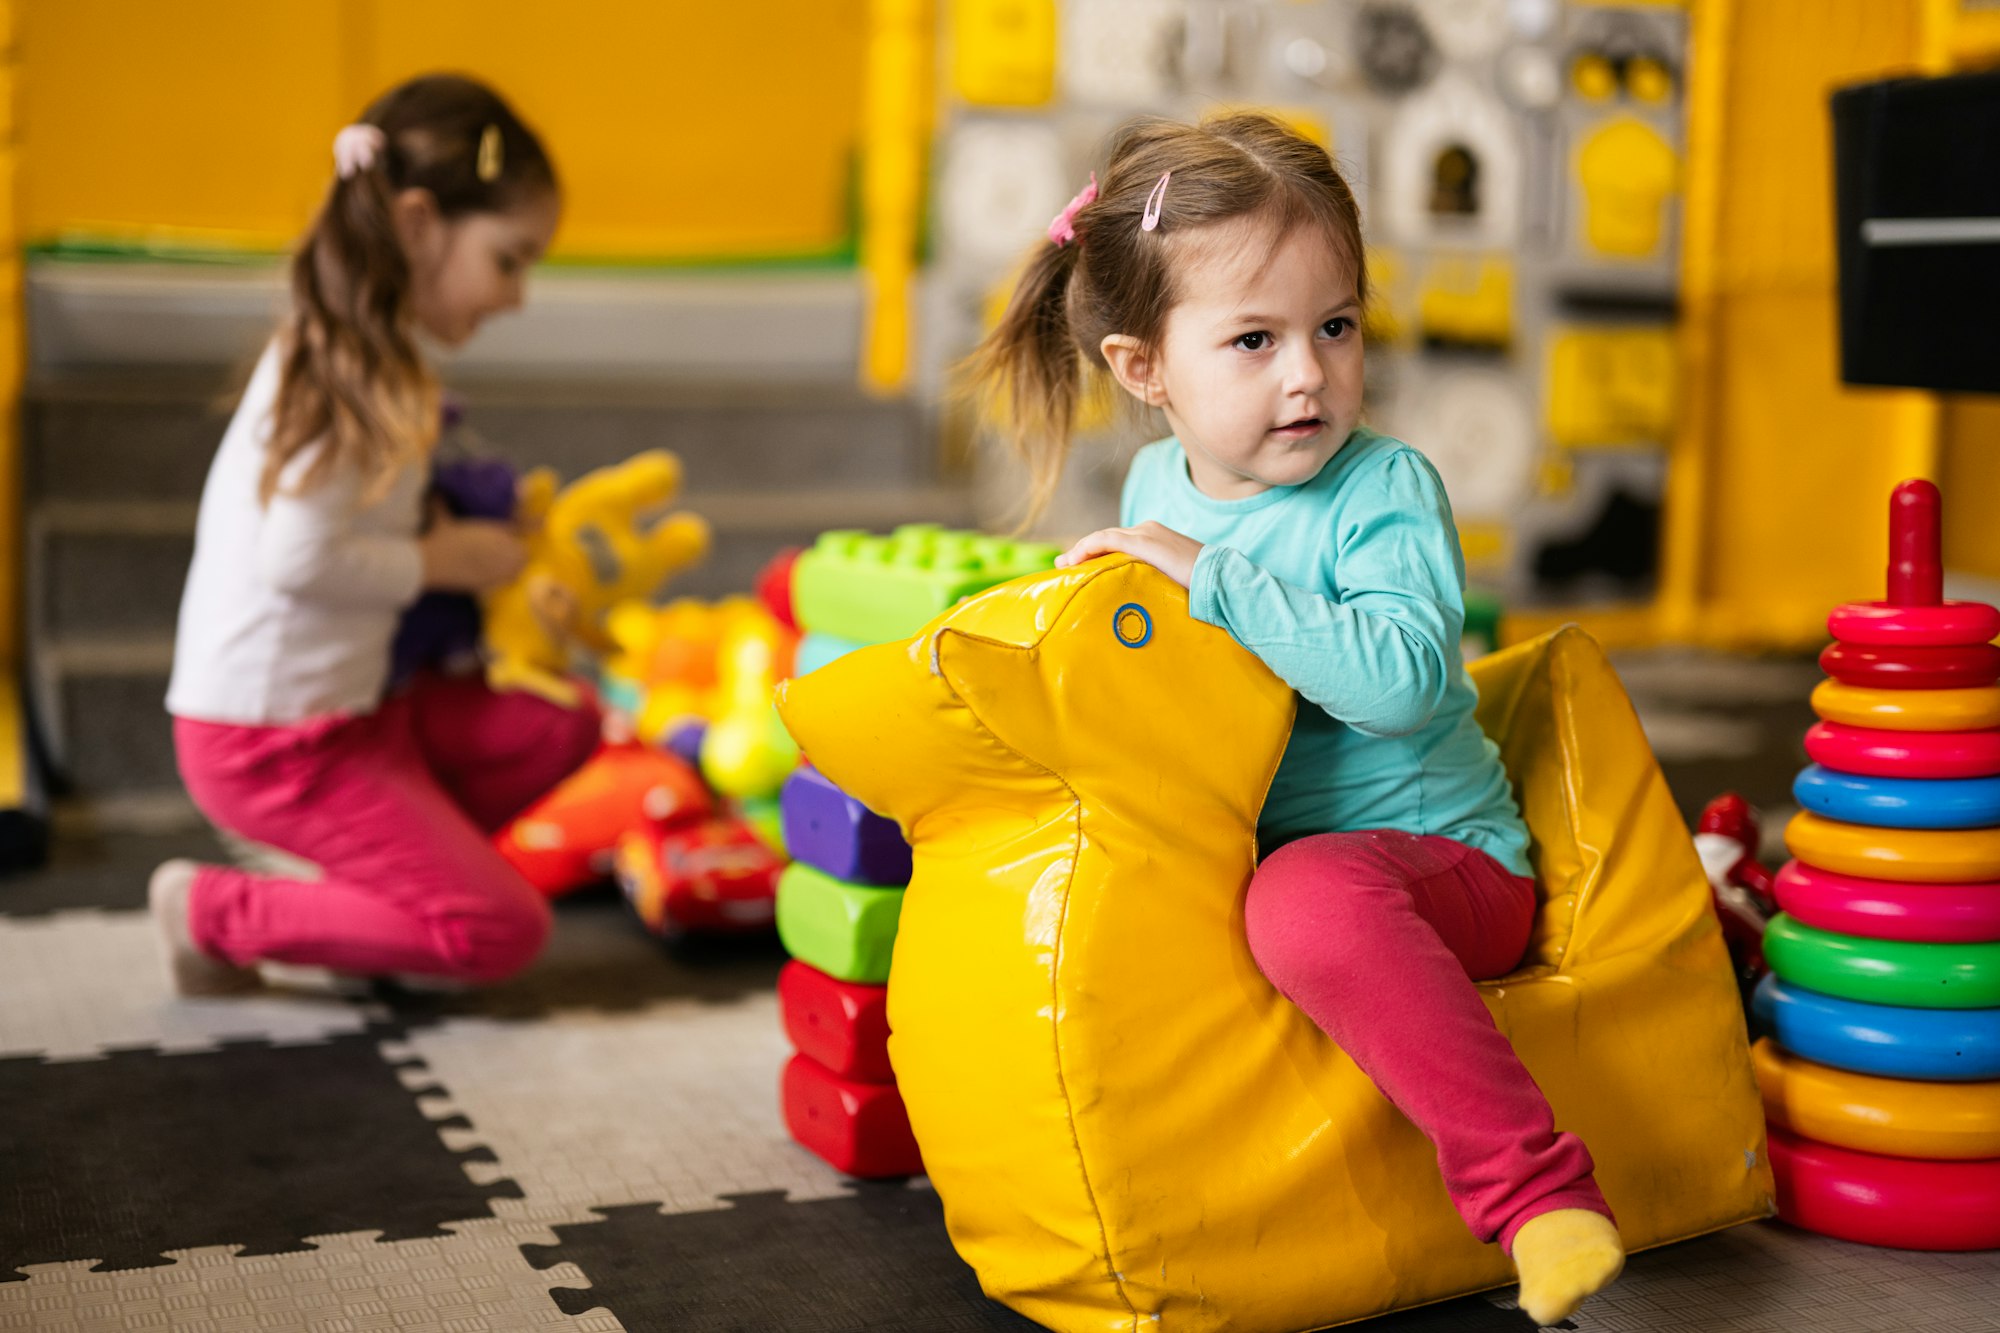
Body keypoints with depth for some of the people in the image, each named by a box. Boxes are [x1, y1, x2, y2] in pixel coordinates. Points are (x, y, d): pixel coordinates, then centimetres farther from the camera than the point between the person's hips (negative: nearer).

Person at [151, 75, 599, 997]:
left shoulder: (361, 358, 10)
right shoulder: (344, 368, -20)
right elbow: (299, 557, -27)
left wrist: (471, 532, 4)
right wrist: (444, 559, -14)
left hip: (345, 706, 10)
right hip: (270, 741, -10)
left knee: (562, 726, 12)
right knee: (504, 931, -12)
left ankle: (369, 889, 10)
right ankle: (213, 911, -2)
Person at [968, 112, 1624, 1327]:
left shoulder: (1387, 491, -15)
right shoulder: (1156, 484, 5)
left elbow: (1402, 680, -33)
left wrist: (1210, 575, -32)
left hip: (1430, 855, -7)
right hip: (1227, 848, 7)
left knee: (1312, 900, -39)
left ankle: (1529, 1182, -33)